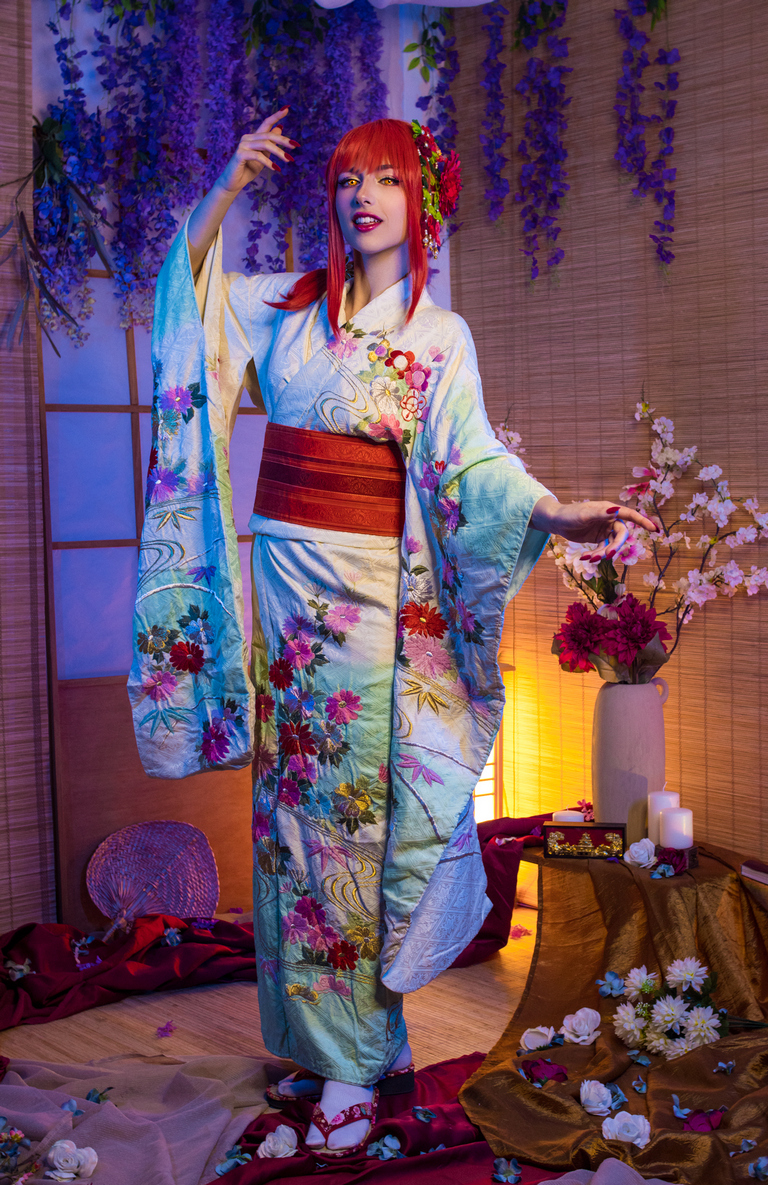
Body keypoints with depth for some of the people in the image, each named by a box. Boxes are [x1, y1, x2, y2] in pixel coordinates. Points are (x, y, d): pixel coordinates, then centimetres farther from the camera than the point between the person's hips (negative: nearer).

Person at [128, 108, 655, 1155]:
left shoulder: (441, 337, 1)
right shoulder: (286, 306, 12)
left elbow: (472, 459, -11)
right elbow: (189, 294, 10)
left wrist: (556, 513, -29)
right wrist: (228, 190, -2)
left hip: (373, 592, -4)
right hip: (283, 574, 4)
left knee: (358, 802, -4)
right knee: (291, 796, 7)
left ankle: (355, 1063, 7)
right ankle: (311, 1032, 21)